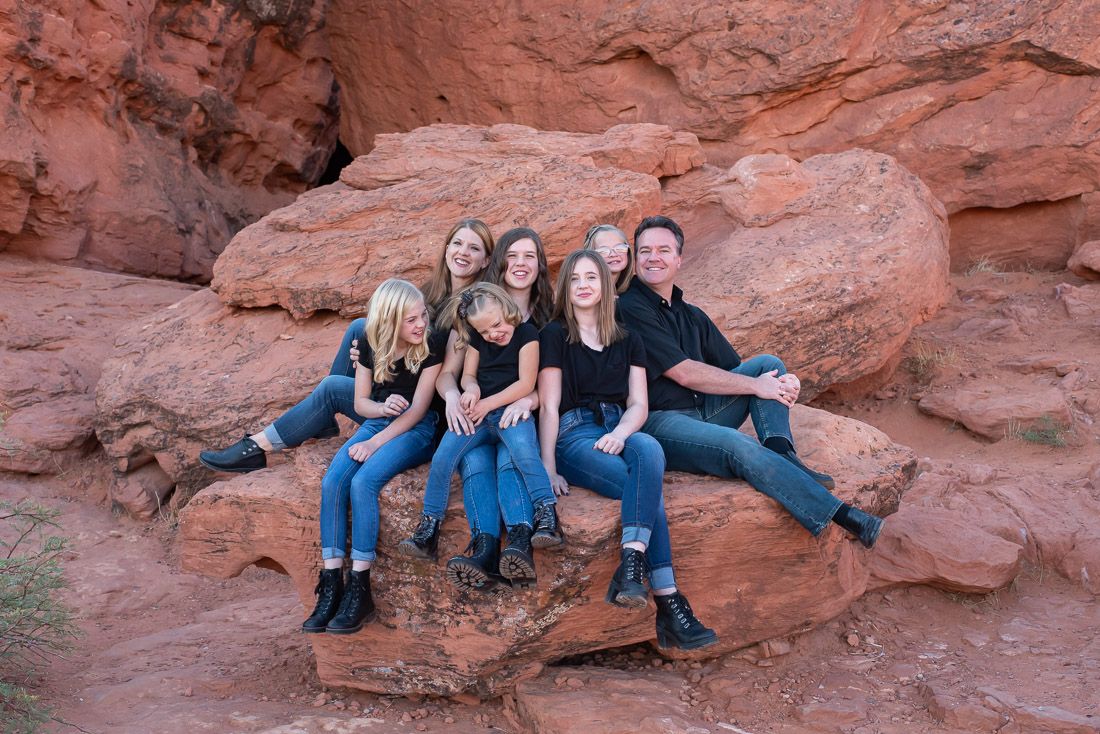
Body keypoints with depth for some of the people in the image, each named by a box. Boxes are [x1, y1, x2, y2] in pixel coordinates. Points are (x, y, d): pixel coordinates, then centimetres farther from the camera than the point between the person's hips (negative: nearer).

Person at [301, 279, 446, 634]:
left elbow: (418, 407, -11)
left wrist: (376, 442, -18)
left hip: (416, 429, -5)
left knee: (363, 482, -30)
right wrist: (382, 407, -13)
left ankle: (359, 590, -25)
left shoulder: (432, 345, -8)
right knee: (332, 482, -22)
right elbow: (361, 402, 11)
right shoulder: (371, 346, 5)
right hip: (376, 421, 5)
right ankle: (331, 585, -21)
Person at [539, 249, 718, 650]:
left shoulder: (628, 340, 20)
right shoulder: (554, 335, 10)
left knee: (649, 449, -37)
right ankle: (668, 604, -37)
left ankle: (631, 566, -46)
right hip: (575, 435, -3)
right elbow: (549, 407, 1)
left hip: (620, 431, 3)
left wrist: (620, 432, -14)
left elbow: (639, 404, 10)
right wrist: (549, 469, -11)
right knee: (648, 488, -33)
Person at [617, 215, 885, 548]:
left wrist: (782, 383, -5)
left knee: (768, 363, 2)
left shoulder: (692, 316, 19)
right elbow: (683, 373, -13)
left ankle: (782, 454, -22)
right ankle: (841, 515, -27)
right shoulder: (629, 309, -7)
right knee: (738, 445, -31)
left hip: (704, 410, 8)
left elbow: (734, 367, 18)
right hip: (659, 421, -8)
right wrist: (756, 386, -9)